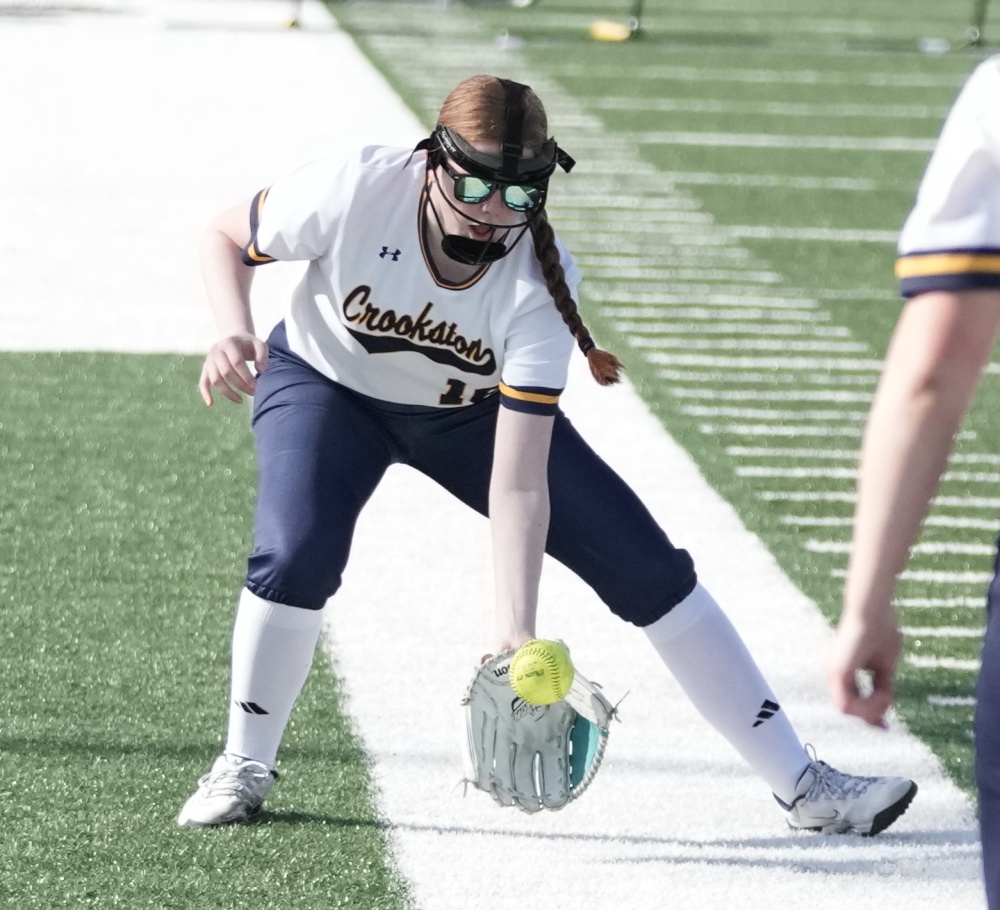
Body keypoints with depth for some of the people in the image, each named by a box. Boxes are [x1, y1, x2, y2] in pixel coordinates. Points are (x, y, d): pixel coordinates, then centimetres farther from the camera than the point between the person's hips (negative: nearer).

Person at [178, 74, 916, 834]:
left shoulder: (540, 284, -32)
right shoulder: (353, 192, -34)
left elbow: (517, 483, -34)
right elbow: (226, 239, -13)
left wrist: (517, 631, -43)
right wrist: (235, 335, -33)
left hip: (474, 409, 1)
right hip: (325, 384, -1)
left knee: (645, 564, -7)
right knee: (298, 553, -30)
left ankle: (799, 781, 3)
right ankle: (245, 766, -2)